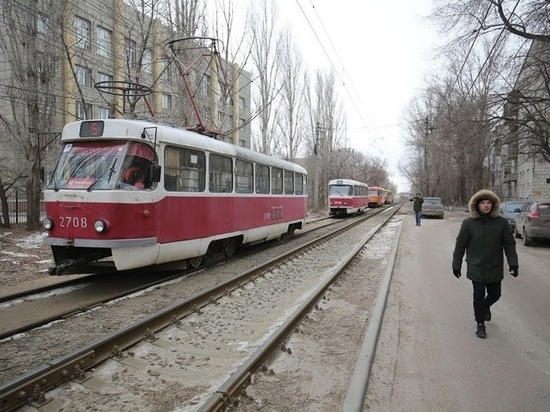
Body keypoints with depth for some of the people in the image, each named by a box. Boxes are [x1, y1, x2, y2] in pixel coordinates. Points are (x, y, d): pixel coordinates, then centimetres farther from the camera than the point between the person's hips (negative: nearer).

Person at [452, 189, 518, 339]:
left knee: (495, 294, 16)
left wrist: (513, 263, -6)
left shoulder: (501, 222, -4)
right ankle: (480, 324, 21)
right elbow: (460, 245, -3)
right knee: (478, 297, 3)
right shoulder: (468, 223, -8)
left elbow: (509, 244, 1)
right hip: (476, 269, -2)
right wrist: (456, 265, 0)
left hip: (495, 269, 2)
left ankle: (485, 307, 49)